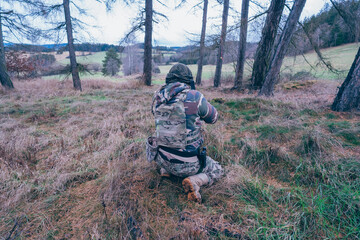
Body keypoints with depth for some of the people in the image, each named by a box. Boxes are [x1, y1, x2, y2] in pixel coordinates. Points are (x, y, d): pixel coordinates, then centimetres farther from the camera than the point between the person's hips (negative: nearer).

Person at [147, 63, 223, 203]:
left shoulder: (157, 98, -4)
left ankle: (165, 170, 18)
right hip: (187, 164, -5)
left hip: (161, 159, 6)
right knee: (217, 170, 20)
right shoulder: (194, 97, -18)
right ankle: (196, 181, -7)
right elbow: (213, 118, -1)